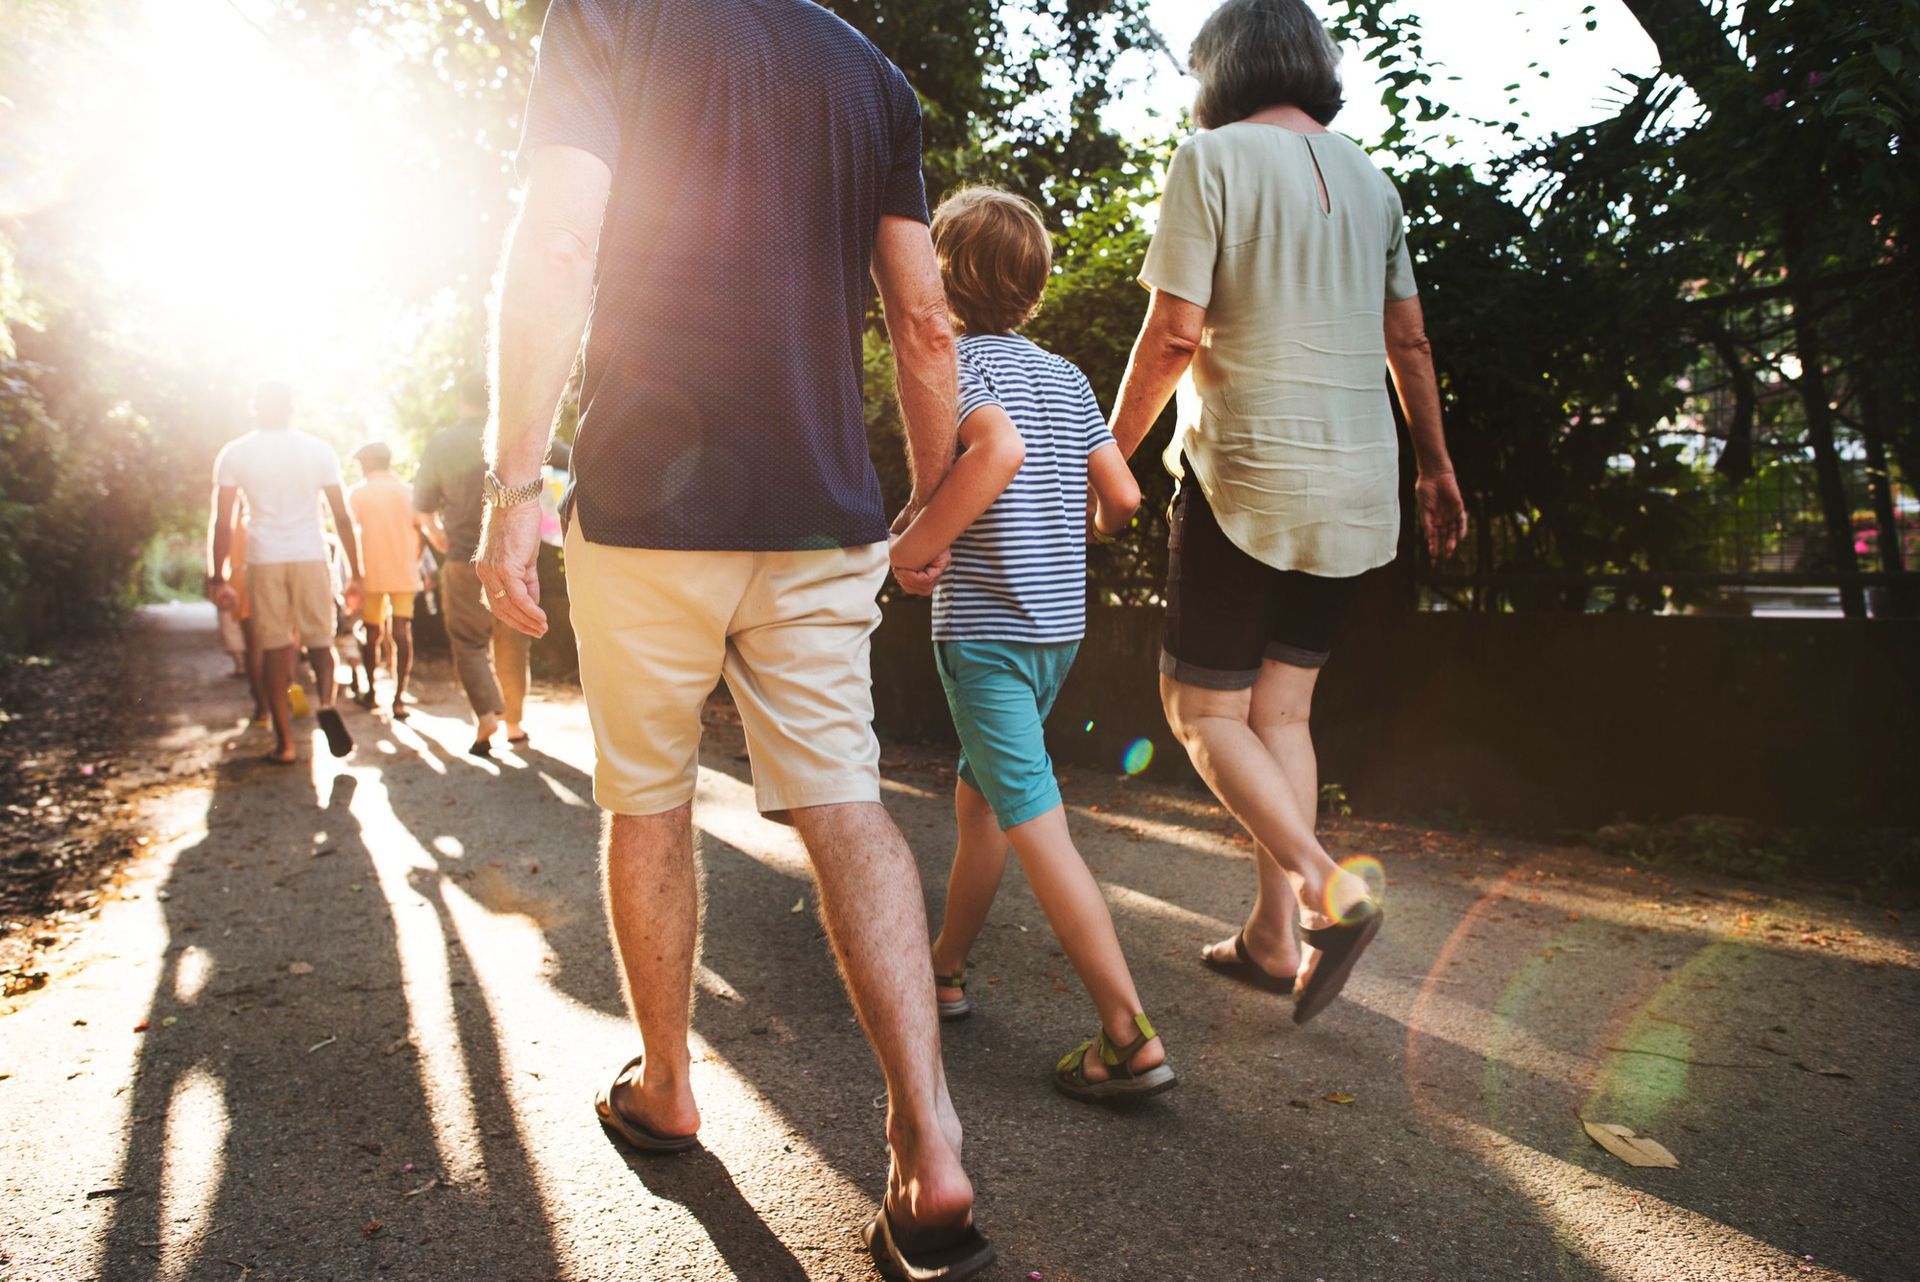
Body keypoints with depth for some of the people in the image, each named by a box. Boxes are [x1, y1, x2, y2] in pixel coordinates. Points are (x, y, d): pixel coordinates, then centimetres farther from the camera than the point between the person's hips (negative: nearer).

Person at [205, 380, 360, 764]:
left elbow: (222, 522, 0)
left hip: (264, 560, 0)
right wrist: (354, 570, 8)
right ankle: (326, 702, -18)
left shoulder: (235, 454, 4)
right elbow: (341, 516, 3)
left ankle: (285, 743, 6)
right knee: (320, 640, 11)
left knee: (274, 649, 5)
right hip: (311, 557, 0)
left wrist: (217, 577, 6)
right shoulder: (317, 450, 5)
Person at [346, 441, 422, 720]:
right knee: (402, 631, -4)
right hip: (404, 572, 0)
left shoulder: (357, 493, 1)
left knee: (372, 632, 14)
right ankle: (399, 698, -14)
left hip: (372, 573, 0)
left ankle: (371, 692, 24)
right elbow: (419, 530, 3)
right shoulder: (407, 491, 4)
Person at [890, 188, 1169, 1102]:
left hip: (984, 625, -8)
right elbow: (1123, 496, 7)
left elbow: (999, 448, -29)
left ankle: (1131, 1038, -5)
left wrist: (918, 544, -19)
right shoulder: (1067, 376, 11)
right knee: (978, 795, 21)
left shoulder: (957, 358, -8)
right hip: (1059, 623, 8)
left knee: (1035, 825, -6)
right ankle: (945, 968, 35)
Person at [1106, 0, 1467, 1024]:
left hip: (1246, 478, -6)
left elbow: (1173, 334, -13)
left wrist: (1112, 450, -1)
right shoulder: (1369, 180, 14)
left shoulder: (1211, 157, -5)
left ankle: (1326, 887, -15)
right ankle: (1272, 935, 15)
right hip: (1354, 484, 7)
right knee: (1281, 709, 12)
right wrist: (1436, 465, 26)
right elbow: (1408, 343, 17)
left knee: (1203, 709, 3)